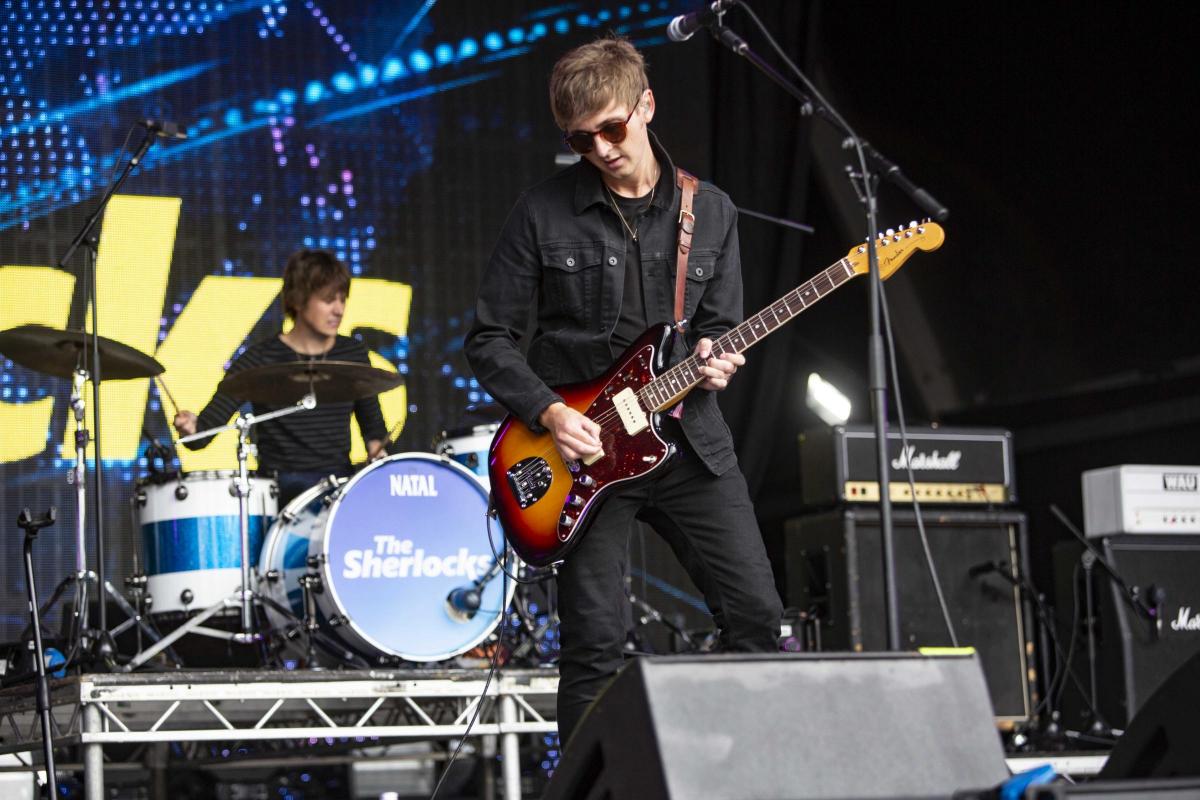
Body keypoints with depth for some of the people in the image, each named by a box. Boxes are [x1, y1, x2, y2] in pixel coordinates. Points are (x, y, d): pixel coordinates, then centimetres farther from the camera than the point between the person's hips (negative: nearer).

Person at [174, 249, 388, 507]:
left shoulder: (352, 354, 9)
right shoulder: (260, 359, -5)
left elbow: (373, 423, 21)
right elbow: (208, 425, -8)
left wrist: (376, 449, 0)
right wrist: (190, 429, -30)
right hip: (281, 486, -4)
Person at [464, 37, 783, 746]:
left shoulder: (711, 212, 7)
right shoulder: (544, 214, -2)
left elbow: (721, 324, 14)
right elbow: (490, 339, 1)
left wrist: (713, 360, -9)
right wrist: (549, 413, -13)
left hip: (690, 440, 3)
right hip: (585, 450, -3)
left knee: (756, 614, 0)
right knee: (596, 646, -3)